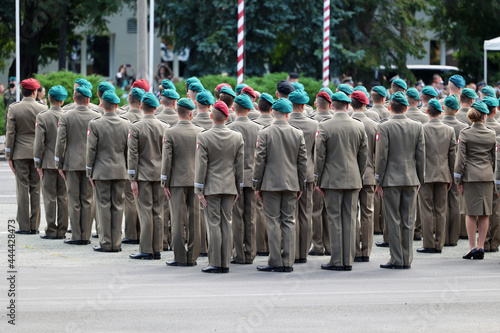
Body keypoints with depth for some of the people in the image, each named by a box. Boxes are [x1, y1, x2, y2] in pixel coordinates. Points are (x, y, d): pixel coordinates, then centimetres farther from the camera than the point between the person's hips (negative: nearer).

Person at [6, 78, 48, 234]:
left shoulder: (13, 108, -5)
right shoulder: (43, 108, -2)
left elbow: (10, 133, -5)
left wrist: (9, 156, 1)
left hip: (21, 153, -1)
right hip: (39, 153, 1)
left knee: (22, 189, 1)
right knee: (36, 189, 6)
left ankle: (24, 226, -1)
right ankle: (35, 226, 7)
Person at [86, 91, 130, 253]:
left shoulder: (95, 124, -10)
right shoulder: (126, 124, 0)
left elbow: (91, 150, -7)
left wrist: (90, 172, 2)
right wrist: (128, 170, 15)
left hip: (102, 171, -3)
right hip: (121, 171, 3)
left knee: (103, 207, 2)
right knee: (118, 206, 7)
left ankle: (105, 243, 2)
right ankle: (116, 243, 10)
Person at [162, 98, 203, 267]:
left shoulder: (170, 133, -8)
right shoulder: (200, 132, 0)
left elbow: (167, 159, -8)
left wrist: (165, 183, -2)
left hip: (178, 181, -2)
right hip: (196, 181, 3)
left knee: (178, 219, 0)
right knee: (194, 219, 6)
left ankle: (180, 257, 0)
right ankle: (192, 257, 9)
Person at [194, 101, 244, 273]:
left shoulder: (203, 137, -10)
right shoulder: (237, 137, 1)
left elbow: (201, 166, -9)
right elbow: (239, 165, 6)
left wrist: (199, 190, -4)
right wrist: (238, 189, 14)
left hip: (211, 188, -3)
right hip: (229, 187, 3)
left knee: (214, 225, -2)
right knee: (227, 225, 6)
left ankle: (215, 264, -1)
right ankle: (225, 264, 8)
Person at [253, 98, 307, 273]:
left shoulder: (265, 133, -8)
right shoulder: (298, 134, 2)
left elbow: (259, 161, -7)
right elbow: (303, 162, 5)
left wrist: (256, 185, 1)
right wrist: (300, 186, 14)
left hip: (270, 184, -3)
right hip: (291, 185, 3)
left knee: (273, 222, 0)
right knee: (289, 222, 7)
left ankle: (276, 262, -2)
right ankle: (288, 263, 6)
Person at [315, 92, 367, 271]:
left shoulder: (324, 127, -9)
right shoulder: (359, 126, 1)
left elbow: (320, 156, -7)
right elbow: (363, 155, 6)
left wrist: (317, 180, 1)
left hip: (332, 180, -3)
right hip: (353, 180, 3)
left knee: (334, 219, 1)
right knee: (350, 219, 6)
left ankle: (337, 261, 0)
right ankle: (348, 261, 7)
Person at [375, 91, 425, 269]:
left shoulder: (385, 127, -10)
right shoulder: (417, 126, 2)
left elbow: (381, 156, -10)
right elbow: (421, 156, 5)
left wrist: (379, 181, -3)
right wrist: (419, 180, 14)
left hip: (391, 180, -4)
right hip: (411, 180, 4)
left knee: (393, 221, 1)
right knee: (408, 221, 8)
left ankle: (397, 259, 0)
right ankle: (407, 259, 10)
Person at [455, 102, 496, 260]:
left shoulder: (465, 134, -6)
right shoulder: (492, 134, 3)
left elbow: (461, 158, -6)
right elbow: (495, 158, 10)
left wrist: (458, 180, 0)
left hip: (470, 176, -2)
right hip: (487, 176, 2)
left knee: (471, 213, 2)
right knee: (485, 214, 5)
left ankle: (472, 247, -3)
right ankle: (481, 247, 5)